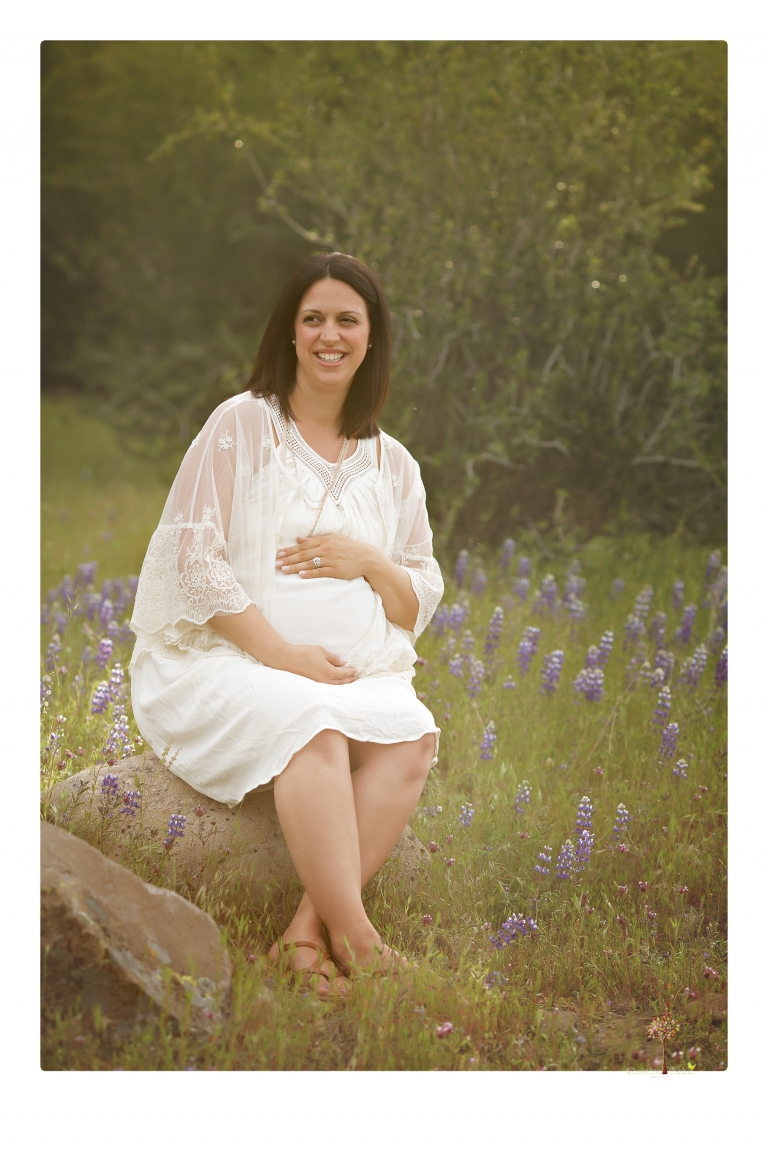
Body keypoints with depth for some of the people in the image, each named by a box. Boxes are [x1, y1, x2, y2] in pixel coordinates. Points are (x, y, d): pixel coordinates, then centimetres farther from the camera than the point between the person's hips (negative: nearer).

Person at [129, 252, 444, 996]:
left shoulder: (392, 465, 17)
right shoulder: (241, 425, 4)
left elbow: (421, 606, 18)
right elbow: (194, 558, -6)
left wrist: (371, 564, -6)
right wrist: (282, 655, -16)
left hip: (352, 674, 4)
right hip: (218, 661, -4)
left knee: (411, 733, -28)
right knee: (311, 726, -36)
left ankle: (309, 928, -31)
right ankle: (355, 938, -35)